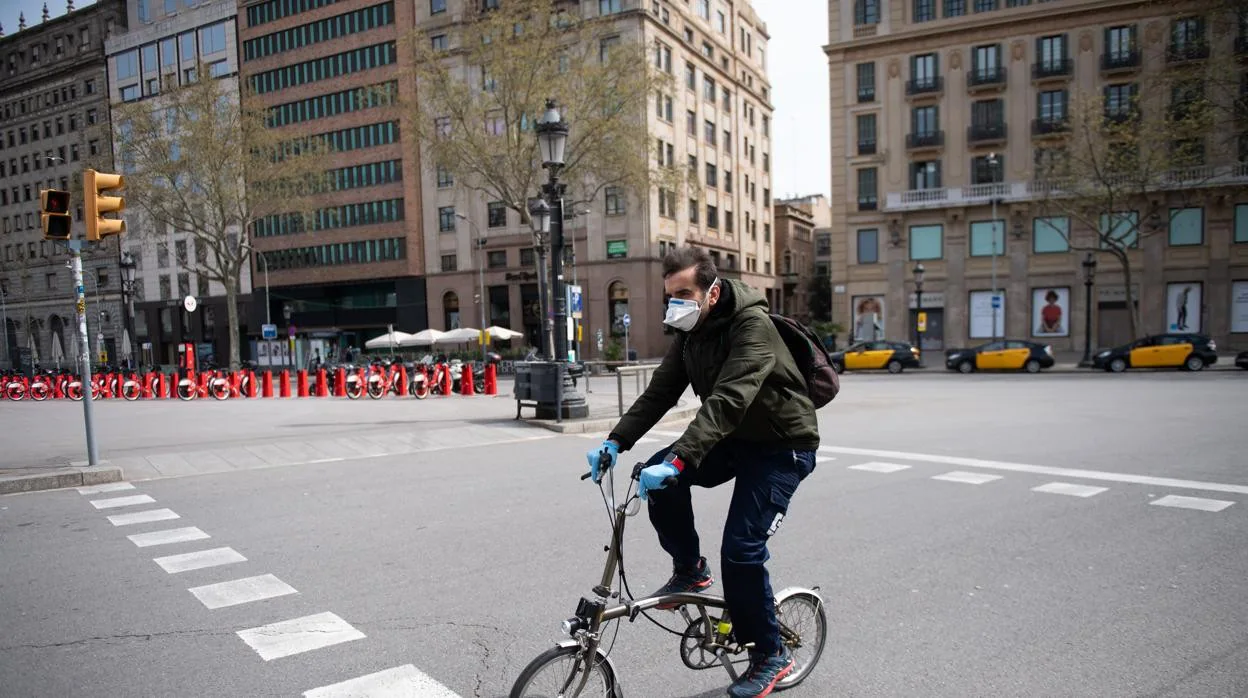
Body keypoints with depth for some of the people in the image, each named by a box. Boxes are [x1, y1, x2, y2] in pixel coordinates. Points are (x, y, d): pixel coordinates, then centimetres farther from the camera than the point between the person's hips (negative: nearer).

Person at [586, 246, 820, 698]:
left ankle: (769, 655, 10)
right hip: (735, 438, 7)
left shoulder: (752, 324, -26)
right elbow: (659, 392, -4)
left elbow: (728, 400, -38)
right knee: (660, 477, -16)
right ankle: (689, 569, 8)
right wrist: (616, 441, -17)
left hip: (782, 446, -7)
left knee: (741, 550, -14)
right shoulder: (690, 332, -1)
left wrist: (678, 461, -47)